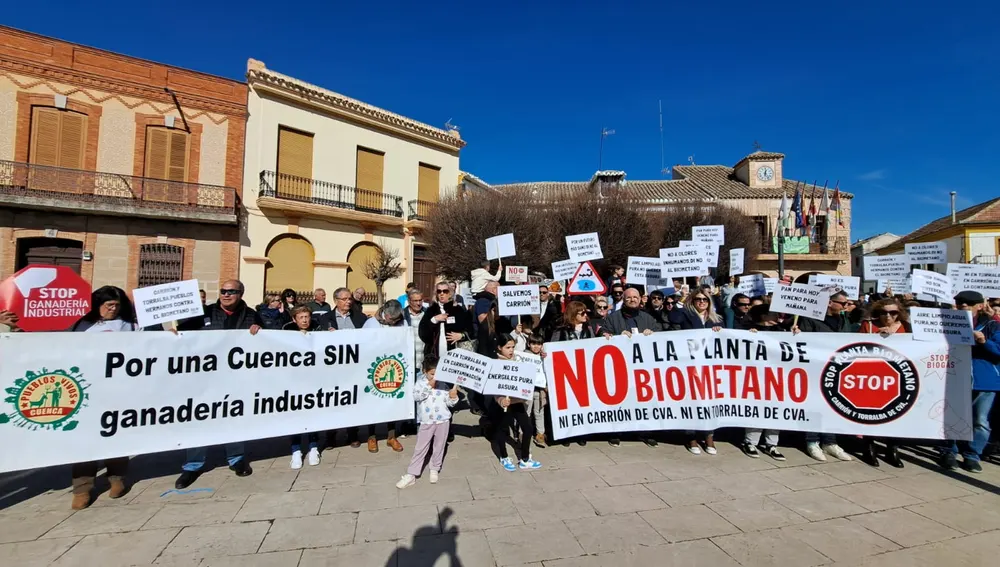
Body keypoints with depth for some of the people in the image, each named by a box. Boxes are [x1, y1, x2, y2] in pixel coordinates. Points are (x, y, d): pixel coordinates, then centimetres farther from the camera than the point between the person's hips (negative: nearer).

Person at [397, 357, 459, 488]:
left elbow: (450, 403, 2)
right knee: (420, 448, 5)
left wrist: (453, 397, -19)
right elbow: (415, 396, -24)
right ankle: (411, 475, 14)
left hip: (443, 420, 1)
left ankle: (435, 470, 33)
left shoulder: (444, 384, -3)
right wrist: (429, 386, -29)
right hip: (426, 421, -1)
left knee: (439, 447, 14)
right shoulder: (420, 382, -7)